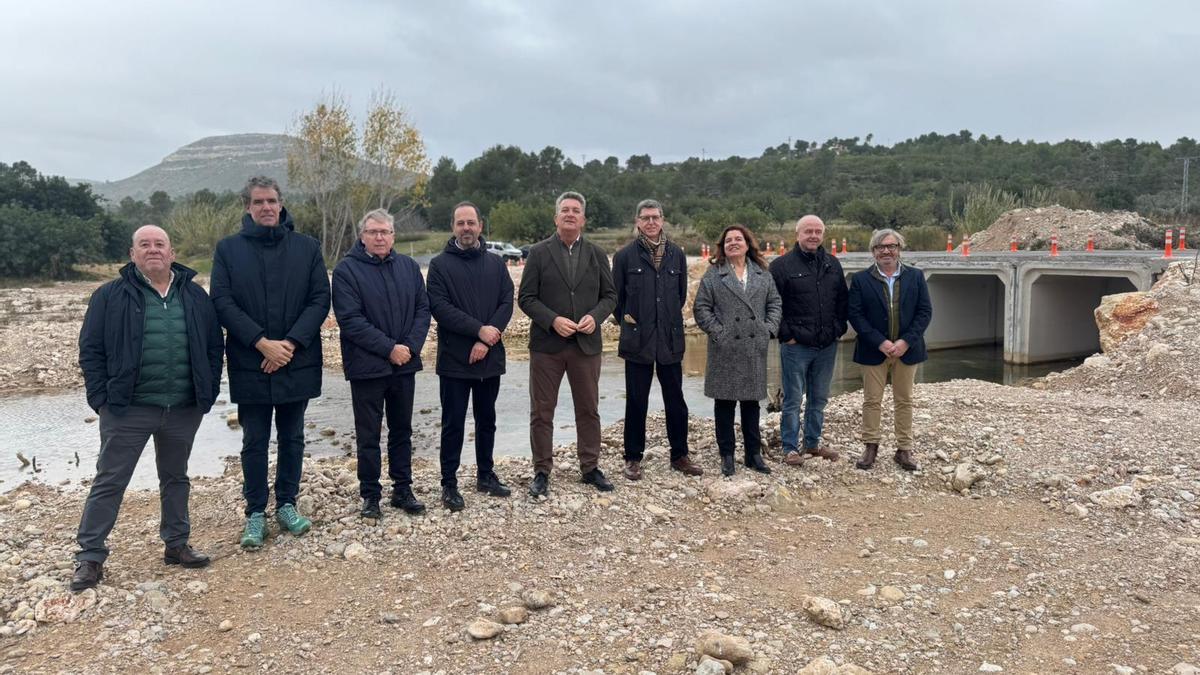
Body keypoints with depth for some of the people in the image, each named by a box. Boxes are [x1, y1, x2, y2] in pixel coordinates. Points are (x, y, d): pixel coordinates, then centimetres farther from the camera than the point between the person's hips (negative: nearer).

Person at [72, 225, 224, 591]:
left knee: (176, 478, 16)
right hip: (128, 410, -3)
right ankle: (90, 557, 14)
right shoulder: (111, 296, -3)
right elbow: (91, 350, -1)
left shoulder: (195, 296, 6)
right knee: (109, 482, 4)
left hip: (184, 410, 3)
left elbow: (214, 346, 10)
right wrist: (102, 398, -8)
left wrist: (209, 392, 4)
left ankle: (176, 544, 29)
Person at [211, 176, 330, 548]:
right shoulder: (228, 248, 1)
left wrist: (290, 342, -13)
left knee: (292, 438, 12)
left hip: (297, 361, 1)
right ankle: (255, 513, 18)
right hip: (250, 364, -1)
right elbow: (222, 302, -6)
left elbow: (320, 299, -2)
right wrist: (263, 343, -16)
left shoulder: (307, 247, 3)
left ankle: (287, 505, 26)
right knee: (254, 441, 7)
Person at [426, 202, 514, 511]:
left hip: (490, 357, 4)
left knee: (487, 419, 14)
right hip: (454, 359, -3)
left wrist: (487, 340, -13)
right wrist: (479, 329, -18)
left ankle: (486, 475, 28)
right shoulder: (440, 264, -2)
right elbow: (439, 307, -12)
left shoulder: (495, 263, 8)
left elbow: (507, 303, 0)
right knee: (453, 423, 3)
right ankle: (449, 484, 12)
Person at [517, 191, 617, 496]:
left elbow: (610, 295, 9)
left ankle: (590, 467, 24)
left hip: (587, 343, 2)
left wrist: (594, 316, -10)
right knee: (542, 411, 4)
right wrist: (553, 320, -16)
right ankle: (542, 471, 16)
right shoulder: (539, 252, 0)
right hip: (547, 344, -2)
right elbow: (526, 297, -3)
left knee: (589, 410, 10)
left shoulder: (596, 254, 8)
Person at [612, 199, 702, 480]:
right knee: (636, 402, 6)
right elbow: (615, 295, 5)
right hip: (637, 341, -2)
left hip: (670, 340, 3)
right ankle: (633, 458, 17)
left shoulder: (676, 254, 6)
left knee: (675, 401, 9)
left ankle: (679, 455, 22)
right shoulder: (625, 256, -2)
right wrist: (625, 320, 4)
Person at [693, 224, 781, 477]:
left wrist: (769, 329, -2)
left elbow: (775, 303, 11)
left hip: (755, 349, 3)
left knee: (751, 401, 10)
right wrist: (718, 332, -11)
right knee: (725, 402, 3)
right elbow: (702, 307, -3)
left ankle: (754, 454, 20)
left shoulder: (762, 274, 11)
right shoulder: (713, 275, 1)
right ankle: (726, 455, 13)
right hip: (725, 349, -3)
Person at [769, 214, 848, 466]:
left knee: (819, 399, 14)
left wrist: (839, 329, 8)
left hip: (827, 346, 5)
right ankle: (790, 448, 10)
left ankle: (813, 442, 28)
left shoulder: (833, 265, 10)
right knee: (793, 400, 1)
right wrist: (786, 335, -11)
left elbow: (843, 301, 17)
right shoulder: (782, 265, -7)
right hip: (796, 346, -5)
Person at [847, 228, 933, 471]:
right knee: (871, 400, 4)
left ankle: (904, 449, 16)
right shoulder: (860, 279, -1)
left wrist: (906, 342, -12)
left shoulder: (916, 276, 4)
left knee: (904, 400, 8)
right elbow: (855, 314, -7)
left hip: (906, 349, 2)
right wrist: (880, 342, -15)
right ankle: (870, 446, 15)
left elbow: (925, 311, 0)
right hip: (874, 351, -1)